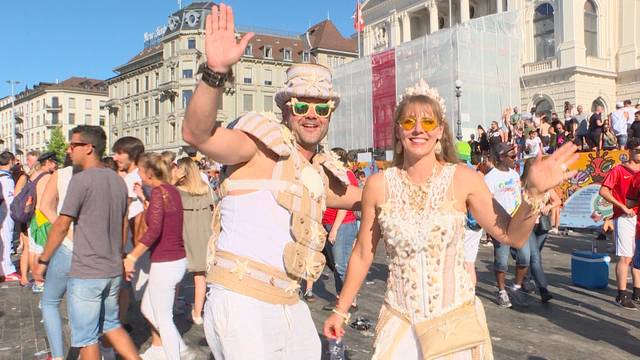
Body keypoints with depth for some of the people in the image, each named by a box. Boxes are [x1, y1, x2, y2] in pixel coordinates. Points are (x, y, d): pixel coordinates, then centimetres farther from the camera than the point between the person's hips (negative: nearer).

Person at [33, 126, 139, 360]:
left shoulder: (81, 180, -14)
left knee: (86, 338, 6)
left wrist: (43, 260, -1)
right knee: (111, 325, 22)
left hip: (86, 273, -7)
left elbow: (62, 226, -12)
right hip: (113, 271, 7)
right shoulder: (118, 180, 9)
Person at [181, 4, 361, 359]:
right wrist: (215, 71, -41)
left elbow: (364, 198, 31)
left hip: (289, 306, 8)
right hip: (241, 302, -8)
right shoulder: (264, 140, -8)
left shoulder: (322, 172, 15)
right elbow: (197, 134, -26)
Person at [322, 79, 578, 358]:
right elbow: (363, 253, 3)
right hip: (399, 324, 1)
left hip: (456, 322, 0)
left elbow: (512, 236, -6)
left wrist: (534, 192, -21)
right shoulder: (378, 184, -5)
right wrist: (340, 311, 9)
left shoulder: (462, 179, -8)